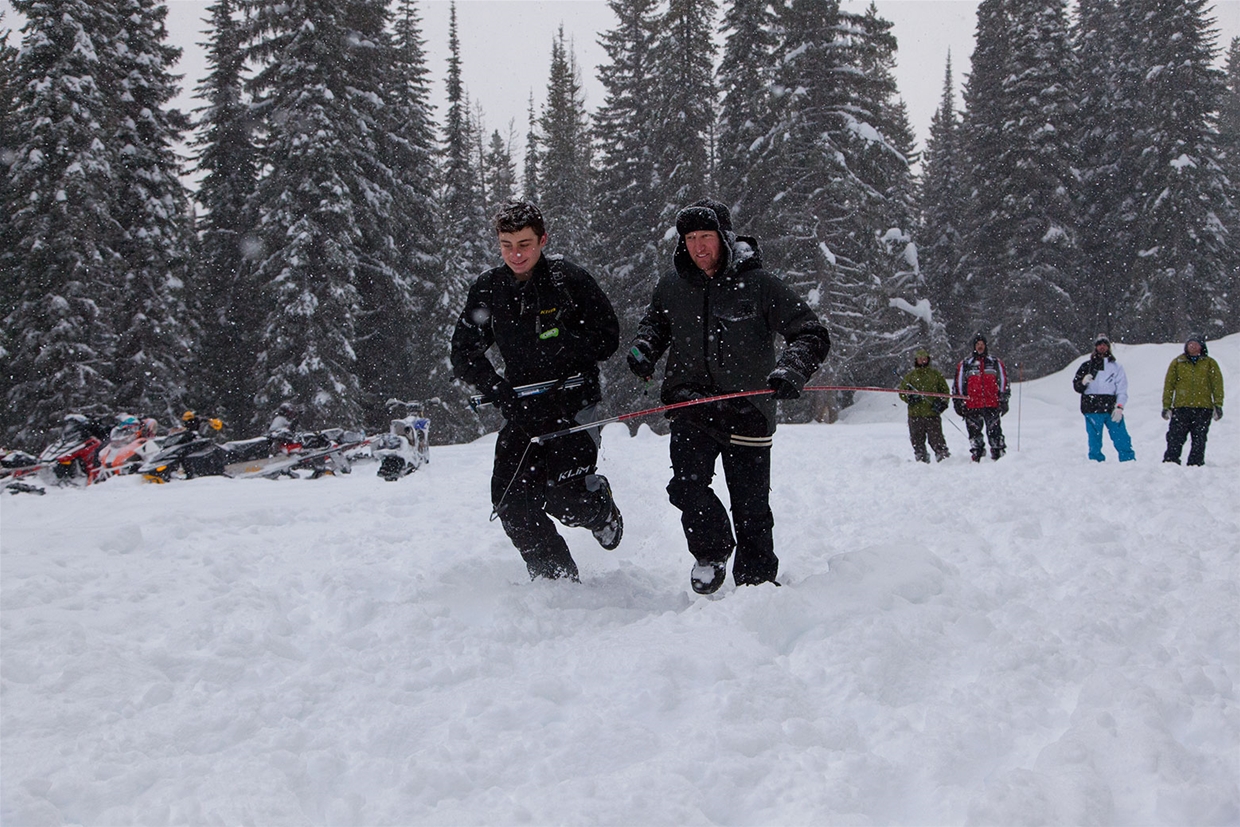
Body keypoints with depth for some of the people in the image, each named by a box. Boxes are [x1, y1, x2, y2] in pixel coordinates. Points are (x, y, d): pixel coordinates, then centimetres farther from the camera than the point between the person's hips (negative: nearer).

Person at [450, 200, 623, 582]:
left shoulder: (569, 279, -6)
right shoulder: (488, 289, 3)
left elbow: (606, 338, -1)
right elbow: (464, 354, 9)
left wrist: (561, 349, -13)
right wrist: (499, 391, -4)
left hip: (575, 402, -4)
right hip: (523, 408, 4)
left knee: (564, 499, -17)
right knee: (511, 499, -8)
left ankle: (601, 507, 20)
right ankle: (559, 581, 8)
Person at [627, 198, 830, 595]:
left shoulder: (758, 284, -9)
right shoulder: (672, 285, 3)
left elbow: (812, 335, -6)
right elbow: (655, 321, 25)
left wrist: (790, 370, -25)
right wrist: (644, 346, 3)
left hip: (747, 410, -2)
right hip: (692, 407, 2)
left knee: (751, 509, 4)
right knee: (686, 484, -17)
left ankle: (756, 584, 24)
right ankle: (711, 551, 11)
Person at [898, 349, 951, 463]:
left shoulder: (935, 374, 12)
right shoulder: (909, 376, 11)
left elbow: (944, 390, 16)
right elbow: (902, 392, 9)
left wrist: (942, 402, -2)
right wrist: (909, 397, -11)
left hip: (933, 413, -1)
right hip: (915, 414, 1)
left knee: (936, 438, -6)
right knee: (917, 440, 2)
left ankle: (944, 457, 0)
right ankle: (921, 459, 12)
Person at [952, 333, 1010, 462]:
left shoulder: (995, 363, 13)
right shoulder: (965, 364, 10)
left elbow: (1003, 381, 14)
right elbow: (958, 384, 10)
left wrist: (1003, 400, 7)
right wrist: (959, 402, 4)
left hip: (992, 404, 0)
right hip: (972, 406, 0)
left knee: (995, 432, -4)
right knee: (974, 432, 1)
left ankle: (999, 455, -1)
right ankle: (977, 456, 7)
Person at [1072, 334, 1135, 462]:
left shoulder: (1116, 367, 14)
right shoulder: (1087, 366, 13)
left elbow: (1122, 390, 7)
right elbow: (1076, 386, 11)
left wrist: (1119, 407, -8)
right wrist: (1083, 382, -12)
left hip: (1112, 410, 0)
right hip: (1092, 410, 0)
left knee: (1122, 440, -5)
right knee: (1094, 442, -1)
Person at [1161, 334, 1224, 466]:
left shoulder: (1210, 364, 8)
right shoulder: (1177, 362, 9)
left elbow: (1217, 384, 3)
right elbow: (1169, 384, 7)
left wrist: (1218, 405, -7)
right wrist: (1166, 406, 1)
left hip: (1203, 409, 0)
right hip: (1180, 407, 0)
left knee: (1199, 440, 3)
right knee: (1175, 440, -4)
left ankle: (1195, 465, 9)